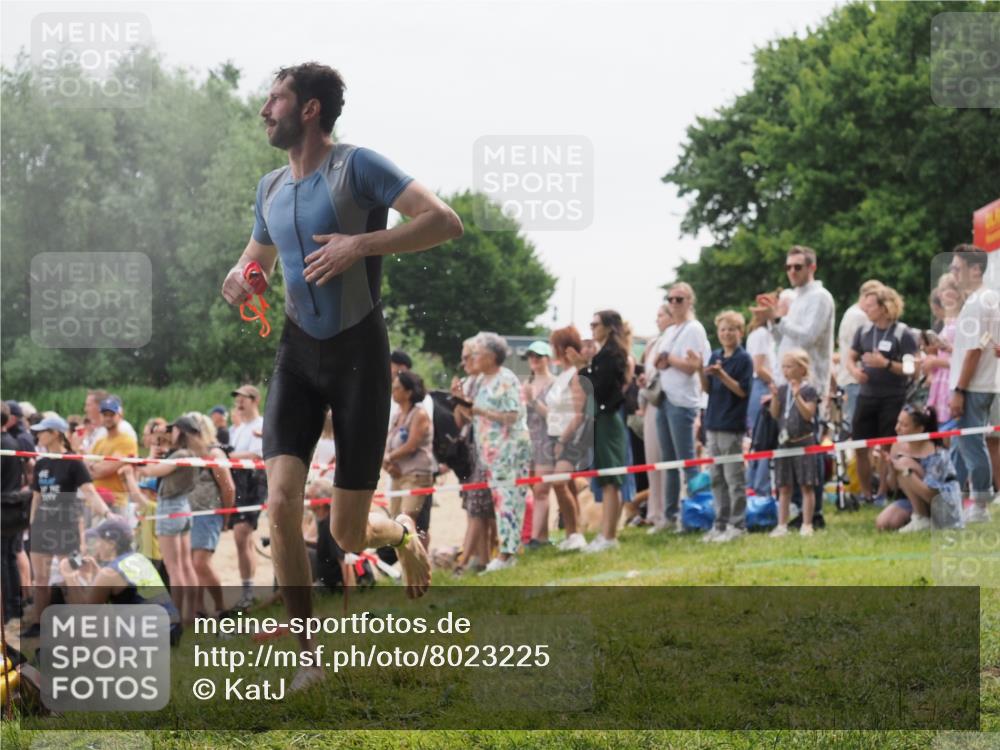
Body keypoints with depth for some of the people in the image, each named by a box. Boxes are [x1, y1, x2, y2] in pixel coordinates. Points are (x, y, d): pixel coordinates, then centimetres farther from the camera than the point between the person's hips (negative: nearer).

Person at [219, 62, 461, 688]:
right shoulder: (271, 188, 9)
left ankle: (404, 535, 36)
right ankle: (308, 657, -1)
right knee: (282, 504, -14)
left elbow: (447, 222, -19)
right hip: (299, 355, 5)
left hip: (360, 355, -5)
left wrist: (360, 244, -28)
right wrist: (238, 280, 1)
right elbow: (256, 258, 26)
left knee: (348, 536, -2)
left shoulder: (357, 166, -12)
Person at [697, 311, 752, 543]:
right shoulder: (715, 357, 10)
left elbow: (742, 391, -13)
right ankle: (721, 522, 17)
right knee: (716, 477, 10)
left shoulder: (743, 359, -8)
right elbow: (707, 389, 11)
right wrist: (700, 371, -7)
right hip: (713, 423, 7)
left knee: (734, 477, -3)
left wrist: (722, 375, -24)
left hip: (732, 425, -7)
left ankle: (737, 525, 2)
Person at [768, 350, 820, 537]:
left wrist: (797, 396, -25)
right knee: (784, 487, 8)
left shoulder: (808, 390, -7)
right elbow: (775, 414, 5)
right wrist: (774, 396, -9)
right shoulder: (783, 389, 8)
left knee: (806, 485, 0)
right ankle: (782, 525, 13)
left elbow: (808, 414, -16)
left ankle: (807, 525, 4)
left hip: (804, 441, -5)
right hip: (784, 442, 5)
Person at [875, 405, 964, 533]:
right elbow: (894, 486, 3)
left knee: (905, 463, -26)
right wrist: (893, 469, -19)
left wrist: (906, 471, -36)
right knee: (882, 524, -16)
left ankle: (922, 519, -17)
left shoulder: (935, 454, -23)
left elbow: (930, 495, -29)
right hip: (914, 502, 7)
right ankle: (920, 515, 9)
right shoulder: (898, 448, -4)